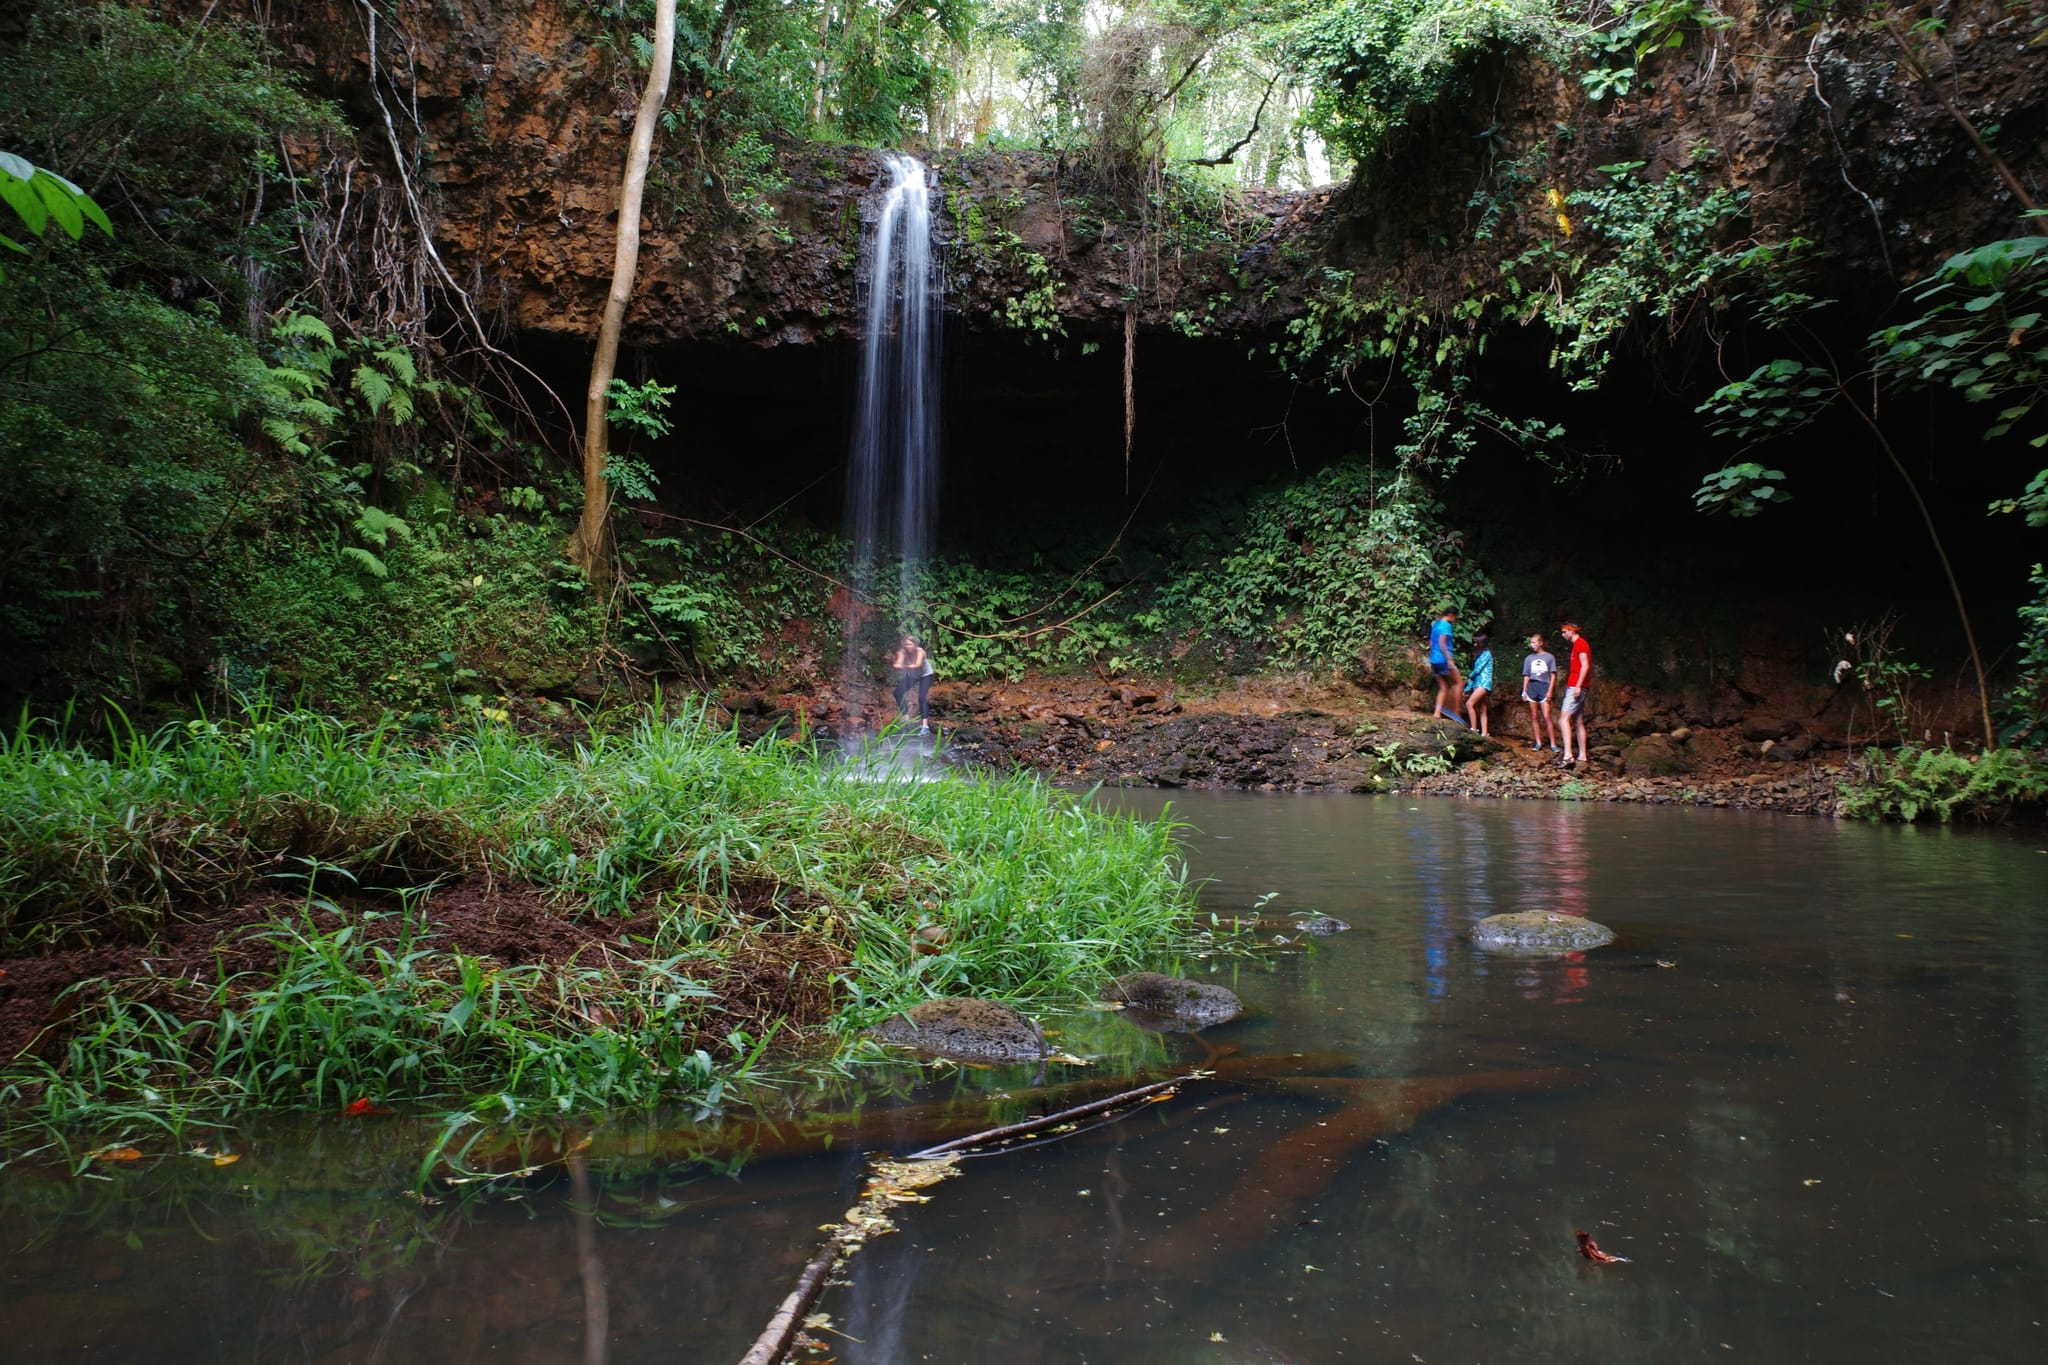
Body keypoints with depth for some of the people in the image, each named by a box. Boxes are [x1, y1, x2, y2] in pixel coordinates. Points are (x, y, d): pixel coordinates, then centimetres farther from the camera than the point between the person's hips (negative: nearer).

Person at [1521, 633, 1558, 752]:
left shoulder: (1549, 657, 5)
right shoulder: (1529, 659, 14)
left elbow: (1553, 675, 2)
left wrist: (1550, 691, -6)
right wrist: (1524, 692, 8)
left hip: (1544, 686, -4)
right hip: (1531, 686, 4)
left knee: (1546, 716, -11)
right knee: (1534, 717, 3)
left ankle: (1553, 744, -7)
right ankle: (1538, 742, 8)